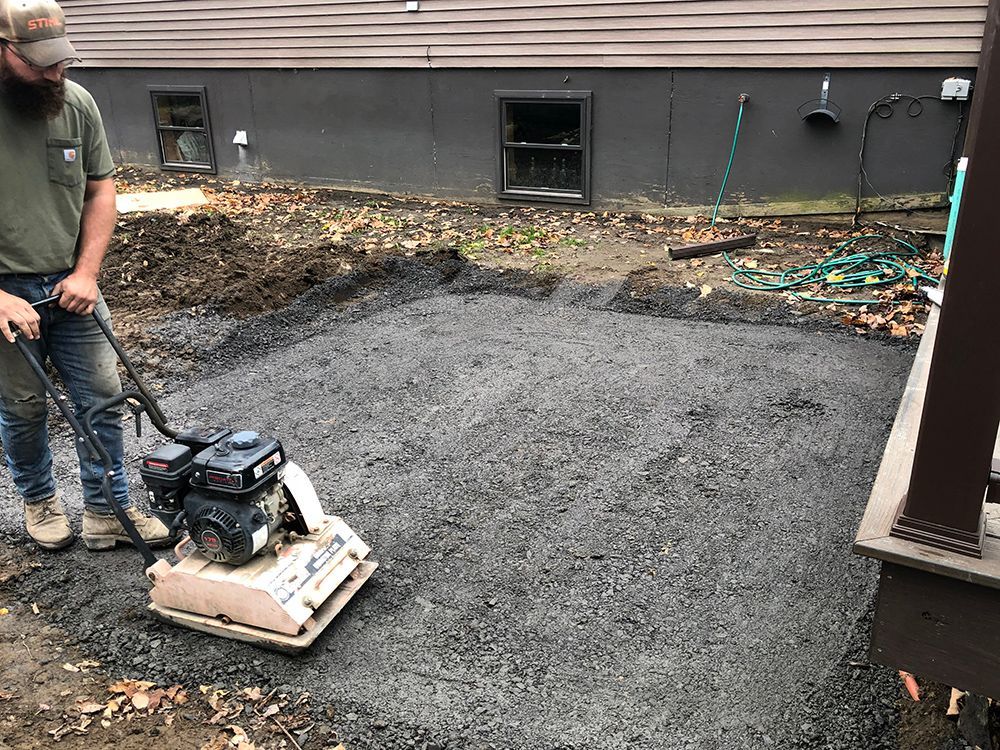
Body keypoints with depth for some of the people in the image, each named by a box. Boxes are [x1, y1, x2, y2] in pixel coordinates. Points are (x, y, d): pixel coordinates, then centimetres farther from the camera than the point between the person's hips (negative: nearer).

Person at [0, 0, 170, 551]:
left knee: (102, 398, 5)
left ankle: (106, 511, 20)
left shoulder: (76, 102, -5)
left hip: (72, 287, 3)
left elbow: (100, 190, 2)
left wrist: (86, 273, -7)